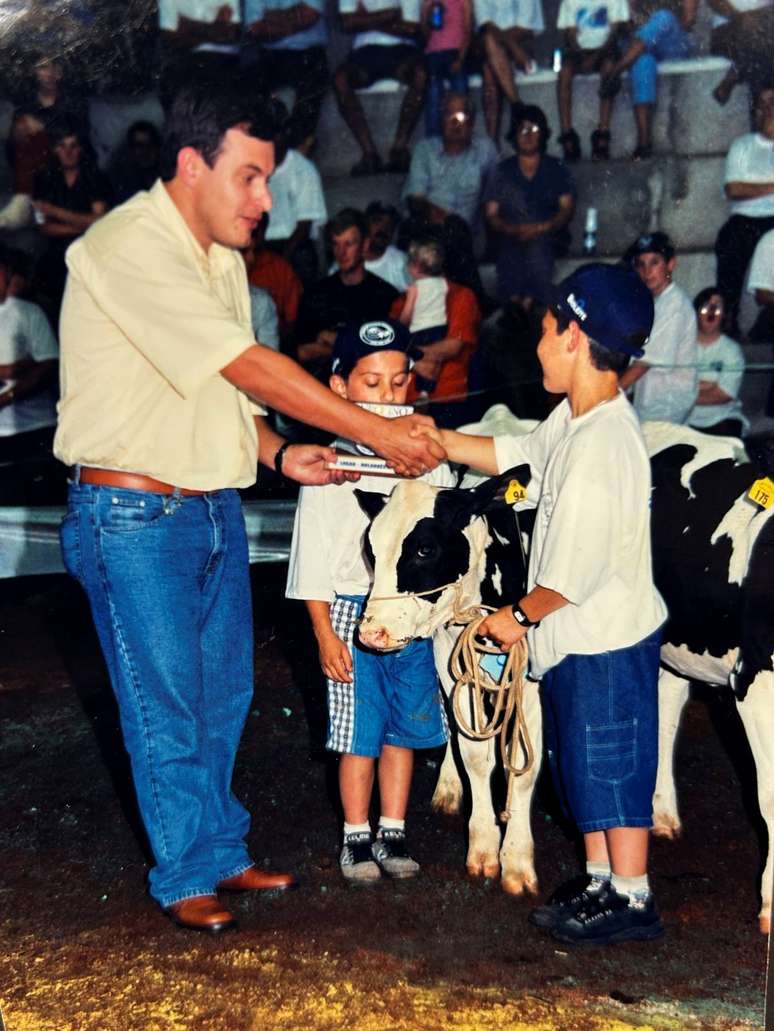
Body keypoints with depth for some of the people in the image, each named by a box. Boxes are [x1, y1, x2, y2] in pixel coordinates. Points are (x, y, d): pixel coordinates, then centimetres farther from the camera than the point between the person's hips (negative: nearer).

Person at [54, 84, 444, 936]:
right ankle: (188, 876, 18)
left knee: (223, 694, 15)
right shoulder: (128, 249, -19)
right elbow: (248, 365, -24)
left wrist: (276, 452, -2)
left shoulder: (221, 256, 11)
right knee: (166, 706, 2)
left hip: (214, 505, 8)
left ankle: (222, 852, 30)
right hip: (133, 513, -8)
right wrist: (379, 433, -22)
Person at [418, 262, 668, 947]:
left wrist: (521, 615, -11)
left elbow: (578, 564, -25)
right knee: (582, 763, 18)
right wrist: (437, 441, 18)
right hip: (578, 638, 10)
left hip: (606, 640, -10)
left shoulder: (601, 443, -25)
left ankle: (633, 900, 16)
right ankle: (600, 882, 32)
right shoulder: (574, 420, 5)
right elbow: (517, 458, 22)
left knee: (612, 766, 2)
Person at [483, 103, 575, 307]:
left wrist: (542, 228, -14)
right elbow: (491, 215, 9)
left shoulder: (557, 170, 16)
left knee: (537, 245, -31)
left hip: (549, 237, 0)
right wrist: (511, 230, -12)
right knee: (509, 253, -29)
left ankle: (528, 302, -32)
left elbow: (567, 209, 5)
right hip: (511, 238, 1)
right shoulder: (500, 172, 18)